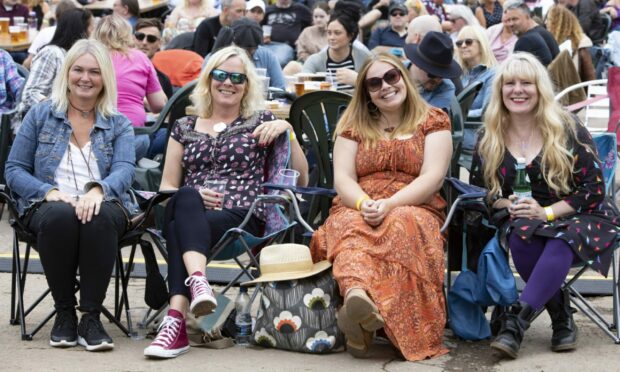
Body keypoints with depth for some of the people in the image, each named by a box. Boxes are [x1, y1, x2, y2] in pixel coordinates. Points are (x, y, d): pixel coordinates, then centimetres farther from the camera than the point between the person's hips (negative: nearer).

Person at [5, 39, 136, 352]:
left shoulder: (119, 125, 13)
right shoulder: (40, 115, 12)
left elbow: (124, 170, -5)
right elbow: (14, 170, 7)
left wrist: (98, 189, -29)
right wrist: (49, 191, -14)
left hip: (102, 205, 0)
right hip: (48, 206, 0)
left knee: (100, 218, -37)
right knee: (60, 216, -37)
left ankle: (91, 316, -30)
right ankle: (64, 312, -22)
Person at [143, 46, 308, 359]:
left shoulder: (261, 122, 19)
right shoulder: (185, 127, 23)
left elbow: (301, 179, 13)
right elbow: (167, 186, 21)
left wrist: (287, 130, 0)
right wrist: (192, 196, -2)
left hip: (242, 219, -2)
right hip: (191, 212, 2)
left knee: (179, 228, -34)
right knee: (185, 199, -36)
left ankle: (175, 321, -50)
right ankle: (198, 282, -57)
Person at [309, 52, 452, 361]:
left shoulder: (433, 121, 11)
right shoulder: (353, 125, 18)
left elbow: (432, 178, -4)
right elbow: (342, 178, 5)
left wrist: (389, 205, -20)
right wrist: (363, 204, -18)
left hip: (413, 208, -1)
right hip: (357, 208, 2)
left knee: (403, 224, -39)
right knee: (352, 227, -37)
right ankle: (357, 294, -68)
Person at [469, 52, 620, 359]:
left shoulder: (567, 130, -7)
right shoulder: (489, 138, 4)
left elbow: (594, 189, -8)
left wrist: (546, 212, -19)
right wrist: (508, 205, -12)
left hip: (575, 218, -3)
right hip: (524, 220, 3)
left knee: (562, 243, -39)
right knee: (520, 237, -35)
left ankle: (516, 321, -45)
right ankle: (561, 316, -20)